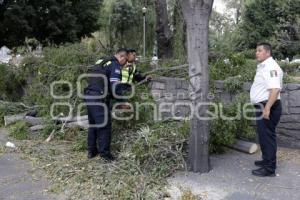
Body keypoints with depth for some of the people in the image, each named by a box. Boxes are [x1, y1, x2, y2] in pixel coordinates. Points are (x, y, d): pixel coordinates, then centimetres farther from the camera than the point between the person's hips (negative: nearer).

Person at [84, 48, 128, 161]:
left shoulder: (102, 63, 21)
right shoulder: (115, 65, -6)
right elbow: (115, 86, -16)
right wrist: (122, 101, -4)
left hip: (89, 96, 9)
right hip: (99, 99, -9)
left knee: (93, 124, 18)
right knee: (104, 126, 0)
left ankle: (91, 151, 27)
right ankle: (104, 153, 6)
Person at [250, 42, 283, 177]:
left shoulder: (271, 66, -16)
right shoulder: (263, 66, 17)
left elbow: (275, 89, -27)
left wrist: (267, 108, -32)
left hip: (268, 107, -10)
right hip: (263, 106, 10)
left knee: (267, 135, -5)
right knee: (263, 135, 19)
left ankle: (269, 168, 2)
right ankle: (267, 160, 33)